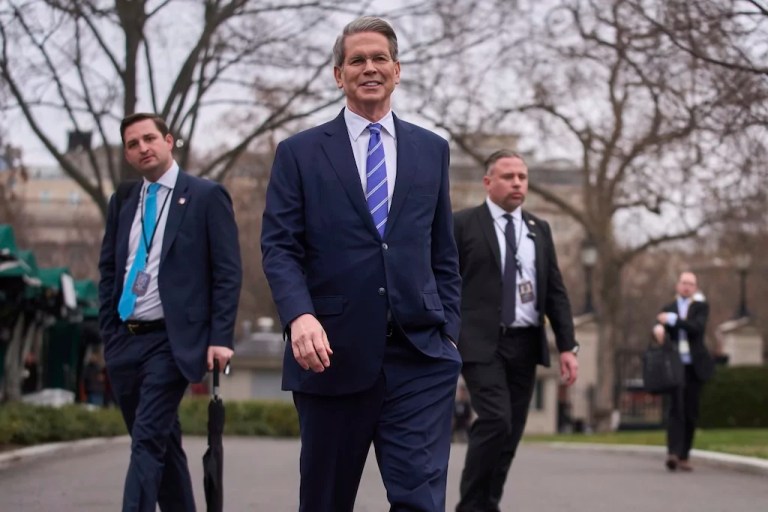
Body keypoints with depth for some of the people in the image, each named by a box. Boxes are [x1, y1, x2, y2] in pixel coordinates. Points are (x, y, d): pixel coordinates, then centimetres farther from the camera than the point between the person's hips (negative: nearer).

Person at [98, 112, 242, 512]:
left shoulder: (206, 196, -2)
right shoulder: (123, 201, 14)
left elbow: (227, 273, -5)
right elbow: (108, 272, 18)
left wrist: (220, 338, -12)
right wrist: (109, 335, 11)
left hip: (170, 340, -6)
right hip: (125, 342, 6)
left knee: (148, 442, -13)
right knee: (162, 444, 13)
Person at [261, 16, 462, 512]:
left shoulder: (432, 150, 14)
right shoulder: (300, 152, 7)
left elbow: (444, 253, 16)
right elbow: (279, 246, -1)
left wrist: (449, 332, 8)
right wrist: (300, 315, -19)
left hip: (420, 355, 1)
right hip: (334, 354, -1)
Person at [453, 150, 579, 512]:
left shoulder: (539, 229, 14)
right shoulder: (463, 224, 0)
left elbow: (556, 291, 13)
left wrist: (567, 346, 5)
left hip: (526, 344, 5)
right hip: (481, 343, -5)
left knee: (511, 433, 4)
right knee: (496, 421, -19)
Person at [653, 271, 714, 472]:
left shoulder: (701, 307, 7)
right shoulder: (668, 309, 12)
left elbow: (697, 327, -11)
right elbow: (659, 329, -4)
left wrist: (672, 320, -18)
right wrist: (658, 328, -28)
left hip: (695, 366, 0)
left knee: (690, 412, 2)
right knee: (675, 408, -15)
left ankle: (684, 456, 10)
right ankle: (673, 453, -27)